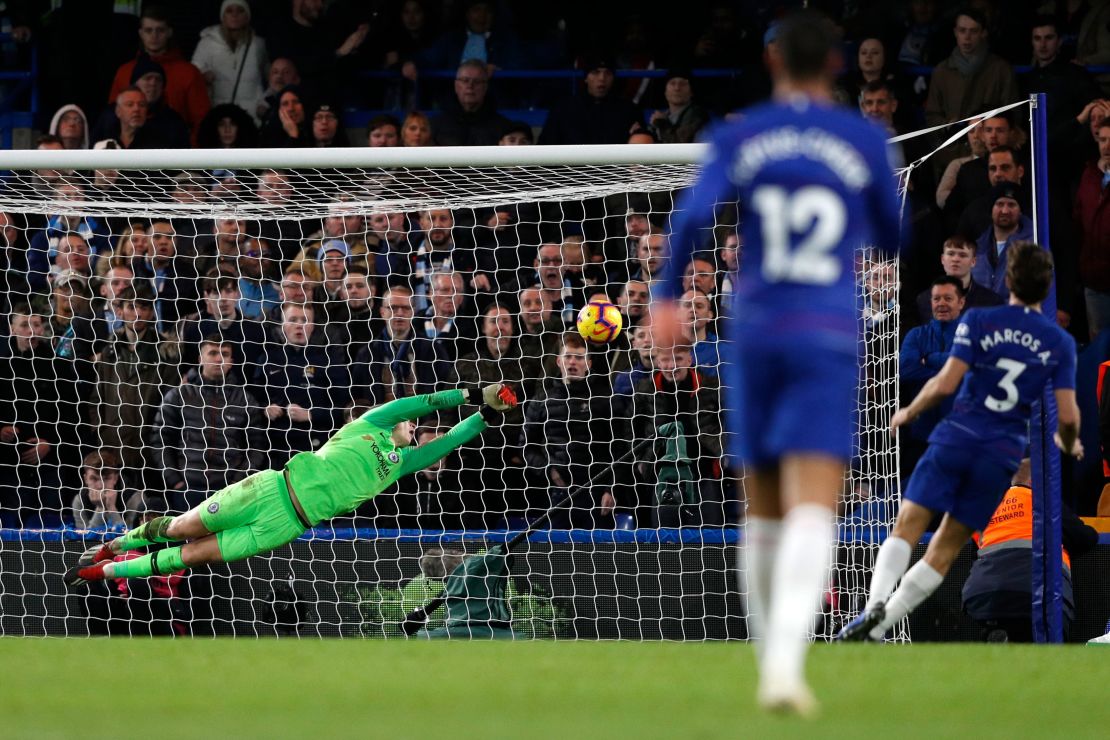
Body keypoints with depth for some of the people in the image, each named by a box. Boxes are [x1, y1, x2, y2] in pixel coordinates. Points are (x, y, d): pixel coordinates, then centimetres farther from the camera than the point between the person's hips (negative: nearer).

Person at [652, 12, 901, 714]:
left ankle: (772, 659, 26)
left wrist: (667, 297, 0)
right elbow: (891, 236, 13)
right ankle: (787, 662, -36)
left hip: (755, 334, 2)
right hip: (829, 339, -2)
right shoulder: (866, 140, 2)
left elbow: (694, 217, -12)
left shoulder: (740, 138, 3)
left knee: (766, 505, 20)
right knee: (813, 510, -14)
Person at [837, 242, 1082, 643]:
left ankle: (875, 605, -27)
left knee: (906, 529, -1)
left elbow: (946, 383, -9)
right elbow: (1067, 415, -1)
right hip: (1003, 456, 2)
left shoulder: (978, 321, -2)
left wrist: (910, 412, 9)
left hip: (955, 439, -2)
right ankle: (877, 629, 1)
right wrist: (1068, 444, 22)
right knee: (944, 551, 7)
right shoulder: (1061, 343, 3)